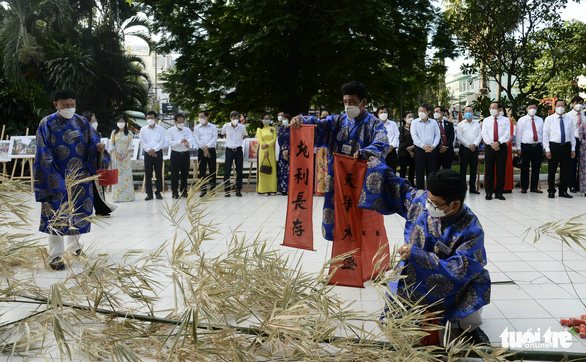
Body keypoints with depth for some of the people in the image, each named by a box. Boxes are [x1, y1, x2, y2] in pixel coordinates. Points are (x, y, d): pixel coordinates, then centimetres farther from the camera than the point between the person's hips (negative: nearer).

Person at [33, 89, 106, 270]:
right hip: (57, 178, -4)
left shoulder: (82, 123, 6)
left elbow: (92, 143, 5)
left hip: (80, 177, 4)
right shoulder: (47, 124, -5)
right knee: (57, 214, -4)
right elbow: (44, 154, -8)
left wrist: (99, 147, -20)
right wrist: (52, 178, -16)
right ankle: (55, 255, 2)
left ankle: (74, 245, 31)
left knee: (79, 211, 11)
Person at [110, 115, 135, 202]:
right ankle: (117, 196, 1)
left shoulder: (129, 133, 4)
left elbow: (130, 145, 0)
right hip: (116, 156, 1)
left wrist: (125, 155, -13)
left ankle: (128, 196, 1)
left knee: (126, 175, -1)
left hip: (126, 156, -1)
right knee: (117, 175, -1)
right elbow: (112, 144, 3)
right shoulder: (114, 132, 7)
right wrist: (116, 154, -11)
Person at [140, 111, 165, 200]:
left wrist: (154, 149, -14)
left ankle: (158, 192, 10)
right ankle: (149, 193, 4)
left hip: (158, 152, -1)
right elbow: (142, 142, 2)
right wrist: (149, 150, -11)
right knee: (148, 173, 0)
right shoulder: (143, 130, 7)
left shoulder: (161, 129, 4)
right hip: (147, 153, 1)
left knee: (159, 173, 1)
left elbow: (162, 142, -3)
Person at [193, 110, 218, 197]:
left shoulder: (213, 127, 7)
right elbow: (197, 139, 0)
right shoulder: (197, 128, 9)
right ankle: (203, 189, 7)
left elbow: (215, 138, -3)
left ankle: (212, 189, 6)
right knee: (202, 171, 0)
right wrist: (203, 149, -12)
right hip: (201, 151, 1)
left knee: (212, 170, 0)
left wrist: (207, 146, -15)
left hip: (211, 150, -1)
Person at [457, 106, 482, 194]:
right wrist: (469, 145, -11)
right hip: (464, 148, -3)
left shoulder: (477, 124, 12)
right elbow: (460, 137, -5)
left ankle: (472, 188, 14)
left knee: (474, 169, 7)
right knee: (463, 169, -2)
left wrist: (474, 144, -11)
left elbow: (480, 135, 4)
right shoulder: (461, 124, 3)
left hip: (474, 148, 3)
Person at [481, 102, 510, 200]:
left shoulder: (506, 120, 8)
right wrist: (492, 143, -14)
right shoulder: (486, 120, 11)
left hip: (502, 147, -1)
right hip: (489, 147, 1)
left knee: (501, 171, 1)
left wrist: (498, 142, -18)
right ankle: (489, 192, 6)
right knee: (489, 171, 1)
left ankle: (499, 192, 8)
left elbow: (507, 134, -3)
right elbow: (484, 134, 0)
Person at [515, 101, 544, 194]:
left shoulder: (540, 120, 12)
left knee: (536, 168, 6)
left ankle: (534, 187, 15)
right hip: (526, 147, -3)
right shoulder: (522, 120, 2)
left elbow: (542, 134, 14)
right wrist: (519, 148, -3)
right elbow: (519, 134, 2)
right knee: (525, 168, 1)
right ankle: (524, 187, 10)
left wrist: (543, 147, 9)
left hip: (538, 147, 3)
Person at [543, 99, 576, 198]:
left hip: (566, 146, 3)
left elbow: (572, 135, 12)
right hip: (554, 146, -3)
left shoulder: (569, 119, 10)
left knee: (565, 170, 6)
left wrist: (573, 149, 7)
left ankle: (563, 191, 16)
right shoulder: (549, 119, 1)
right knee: (552, 170, 1)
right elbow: (545, 135, -2)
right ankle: (551, 191, 12)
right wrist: (547, 149, -8)